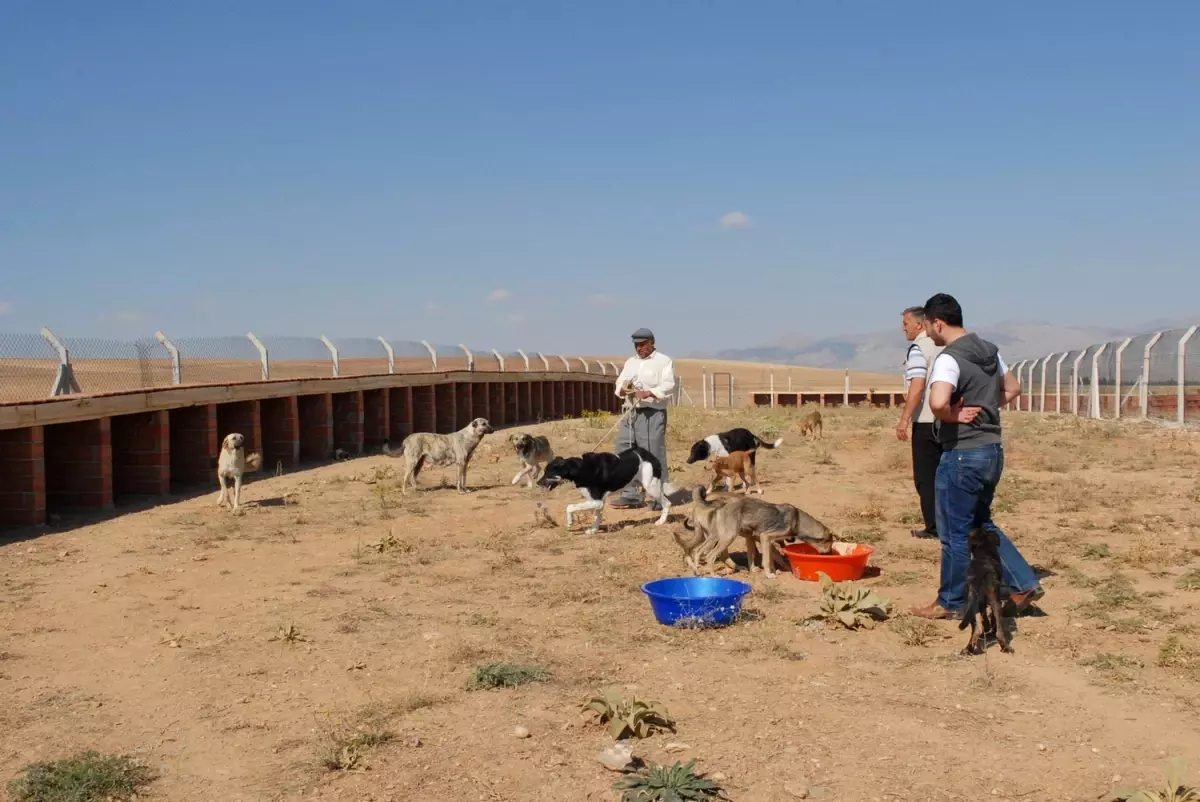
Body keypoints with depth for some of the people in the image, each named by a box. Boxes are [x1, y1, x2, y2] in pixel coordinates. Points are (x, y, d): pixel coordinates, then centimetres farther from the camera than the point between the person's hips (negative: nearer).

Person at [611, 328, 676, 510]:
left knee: (654, 454, -7)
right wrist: (623, 389, -11)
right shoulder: (630, 362, 18)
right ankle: (631, 495, 14)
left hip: (653, 414, -7)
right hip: (632, 413, 7)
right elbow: (620, 382, 13)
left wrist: (648, 393, -29)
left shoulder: (664, 361, -2)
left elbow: (668, 386, -13)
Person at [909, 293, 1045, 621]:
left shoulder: (949, 358, -20)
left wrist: (954, 416, -17)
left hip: (962, 455, -9)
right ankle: (1024, 584, 19)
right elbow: (1012, 388, 24)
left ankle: (951, 603, 16)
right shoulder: (988, 350, 9)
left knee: (954, 532, 4)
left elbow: (937, 402, -37)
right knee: (981, 524, 22)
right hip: (992, 449, 9)